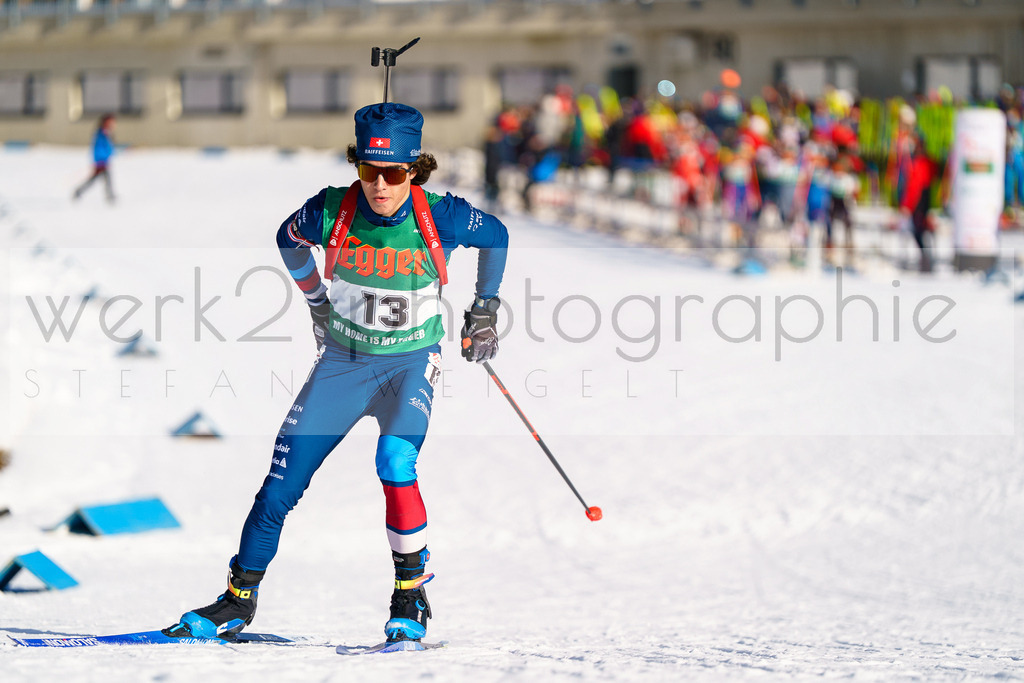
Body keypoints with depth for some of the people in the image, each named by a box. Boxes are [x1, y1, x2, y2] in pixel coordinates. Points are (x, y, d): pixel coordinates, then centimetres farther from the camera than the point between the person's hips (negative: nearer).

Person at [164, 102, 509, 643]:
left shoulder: (439, 217, -20)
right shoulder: (331, 212, -16)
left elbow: (495, 235, 2)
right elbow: (288, 239, 8)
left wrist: (485, 310, 3)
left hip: (410, 362, -2)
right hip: (343, 359, 2)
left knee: (395, 464, -28)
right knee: (282, 484, -1)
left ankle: (411, 598, -12)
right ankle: (239, 598, 16)